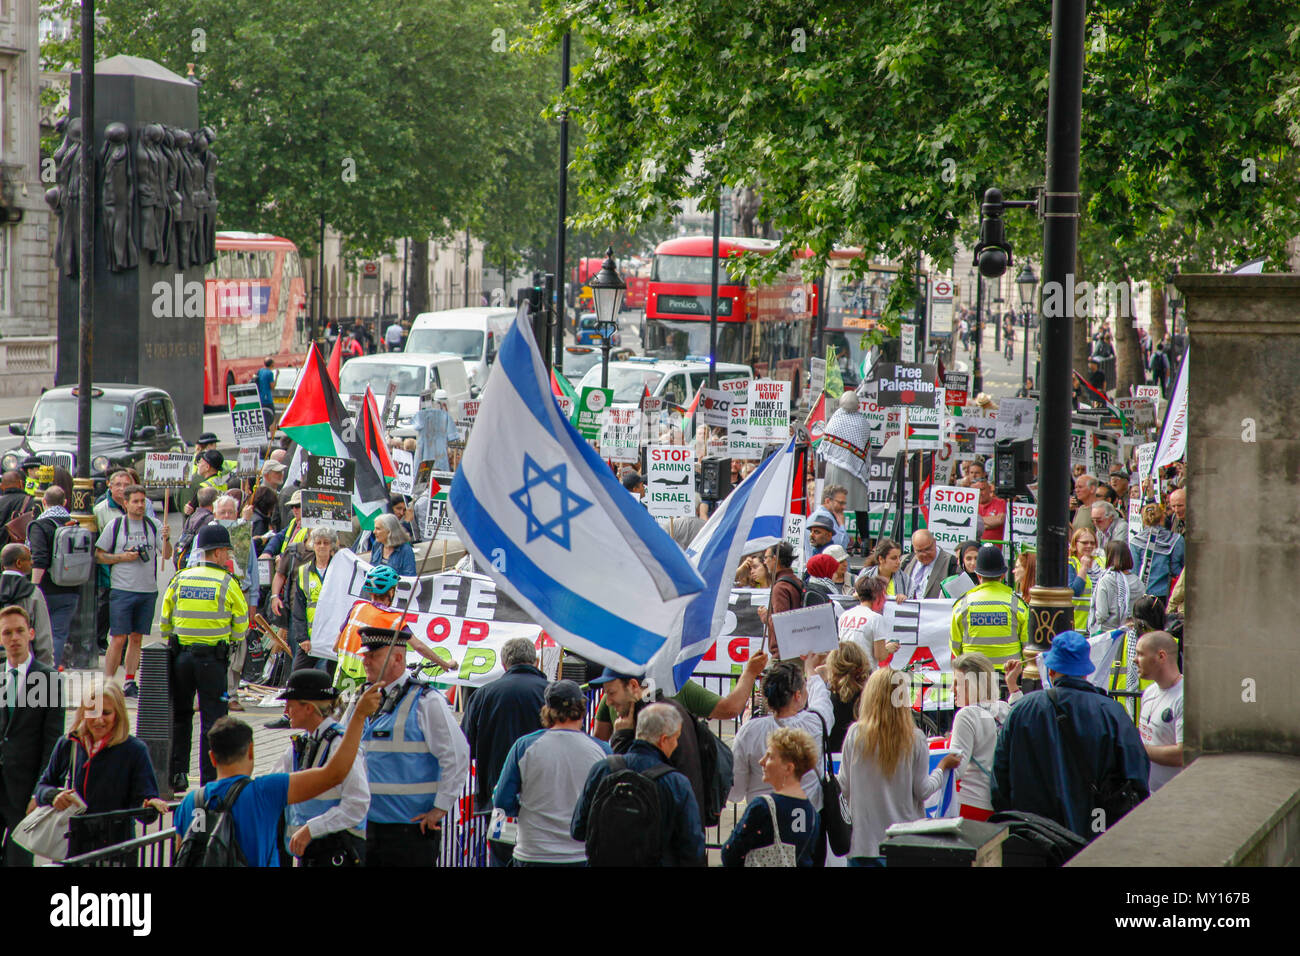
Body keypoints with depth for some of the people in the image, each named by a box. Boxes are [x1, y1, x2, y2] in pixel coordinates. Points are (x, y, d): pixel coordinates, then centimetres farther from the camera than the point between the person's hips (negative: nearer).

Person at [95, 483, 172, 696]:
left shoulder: (154, 526, 6)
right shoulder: (115, 526, 0)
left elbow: (167, 555, 1)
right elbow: (98, 555, 3)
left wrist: (165, 539, -18)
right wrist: (123, 557, -11)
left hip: (148, 591, 3)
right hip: (122, 590, -3)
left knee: (136, 638, 8)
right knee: (118, 639, -7)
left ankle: (129, 683, 13)